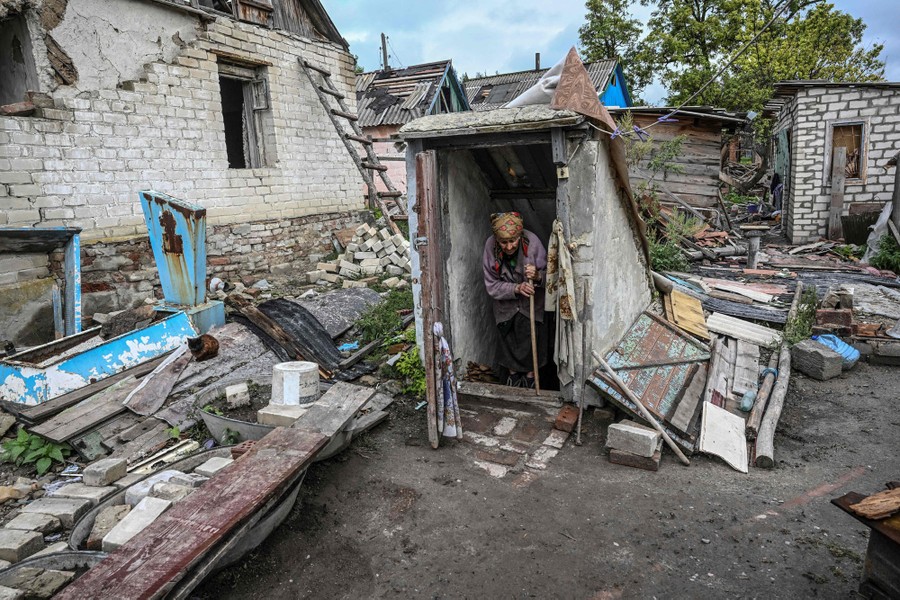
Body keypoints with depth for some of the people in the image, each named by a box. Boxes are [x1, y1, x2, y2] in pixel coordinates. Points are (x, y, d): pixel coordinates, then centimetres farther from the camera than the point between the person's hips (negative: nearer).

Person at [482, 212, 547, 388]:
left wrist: (537, 276, -37)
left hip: (531, 304, -1)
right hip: (506, 305, 1)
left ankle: (530, 375, 30)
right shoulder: (490, 246, -23)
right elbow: (492, 286, -16)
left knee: (532, 339, 6)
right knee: (508, 340, 15)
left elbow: (547, 273, -14)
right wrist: (516, 288, -31)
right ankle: (513, 373, 39)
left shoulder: (532, 242, -27)